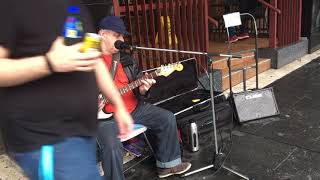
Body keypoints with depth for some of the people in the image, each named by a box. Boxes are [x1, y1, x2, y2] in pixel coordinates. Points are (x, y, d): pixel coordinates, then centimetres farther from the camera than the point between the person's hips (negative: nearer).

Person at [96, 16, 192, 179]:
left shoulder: (125, 59, 9)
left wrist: (142, 89, -9)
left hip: (133, 108, 6)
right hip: (104, 114, -6)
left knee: (167, 118, 4)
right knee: (112, 147, -31)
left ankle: (167, 164, 20)